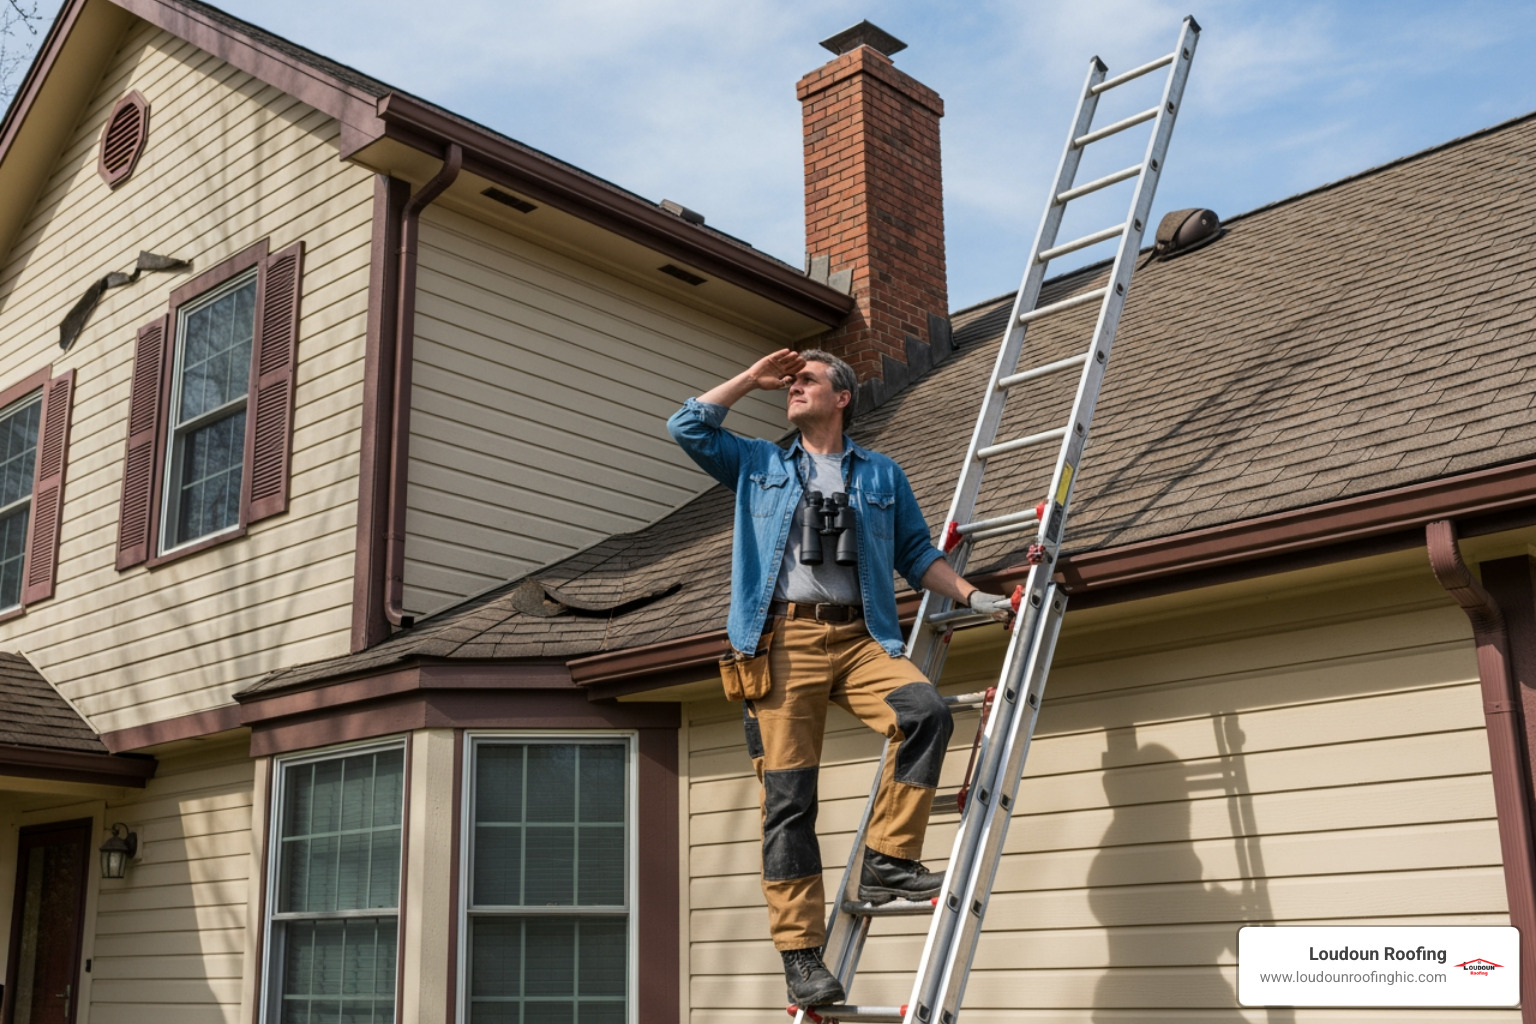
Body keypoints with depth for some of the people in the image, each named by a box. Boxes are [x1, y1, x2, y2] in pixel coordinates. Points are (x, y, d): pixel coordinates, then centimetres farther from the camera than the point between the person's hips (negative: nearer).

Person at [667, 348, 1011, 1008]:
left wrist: (971, 596, 8)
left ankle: (885, 861, -15)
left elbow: (915, 552, 20)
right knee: (788, 797, -7)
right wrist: (754, 377, 17)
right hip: (782, 639, -1)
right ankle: (800, 953, -4)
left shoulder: (881, 475, 20)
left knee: (926, 713, -28)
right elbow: (688, 427, 14)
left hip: (859, 637, 1)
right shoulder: (760, 466, 20)